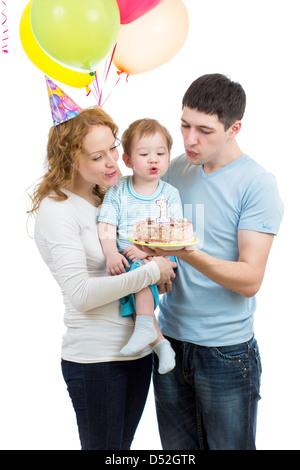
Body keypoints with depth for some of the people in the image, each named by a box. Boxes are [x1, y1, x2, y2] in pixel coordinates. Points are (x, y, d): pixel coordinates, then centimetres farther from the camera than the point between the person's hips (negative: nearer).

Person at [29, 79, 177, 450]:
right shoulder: (56, 210, -14)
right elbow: (80, 293, -22)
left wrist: (162, 272, -3)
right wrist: (149, 272, -19)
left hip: (138, 347, 7)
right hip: (95, 359, -7)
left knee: (123, 443, 19)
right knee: (104, 447, 8)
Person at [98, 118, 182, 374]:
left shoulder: (170, 194, 5)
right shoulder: (117, 191, 6)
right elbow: (107, 228, -1)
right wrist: (112, 254, -19)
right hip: (125, 259, 1)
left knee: (139, 270, -31)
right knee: (138, 283, -26)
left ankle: (145, 326, -23)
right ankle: (159, 343, -20)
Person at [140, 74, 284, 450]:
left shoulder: (257, 184, -13)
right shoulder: (175, 169, 4)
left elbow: (250, 280, -18)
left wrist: (185, 252, -32)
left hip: (226, 349, -5)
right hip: (170, 338, 5)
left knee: (228, 445, 12)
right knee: (176, 448, 19)